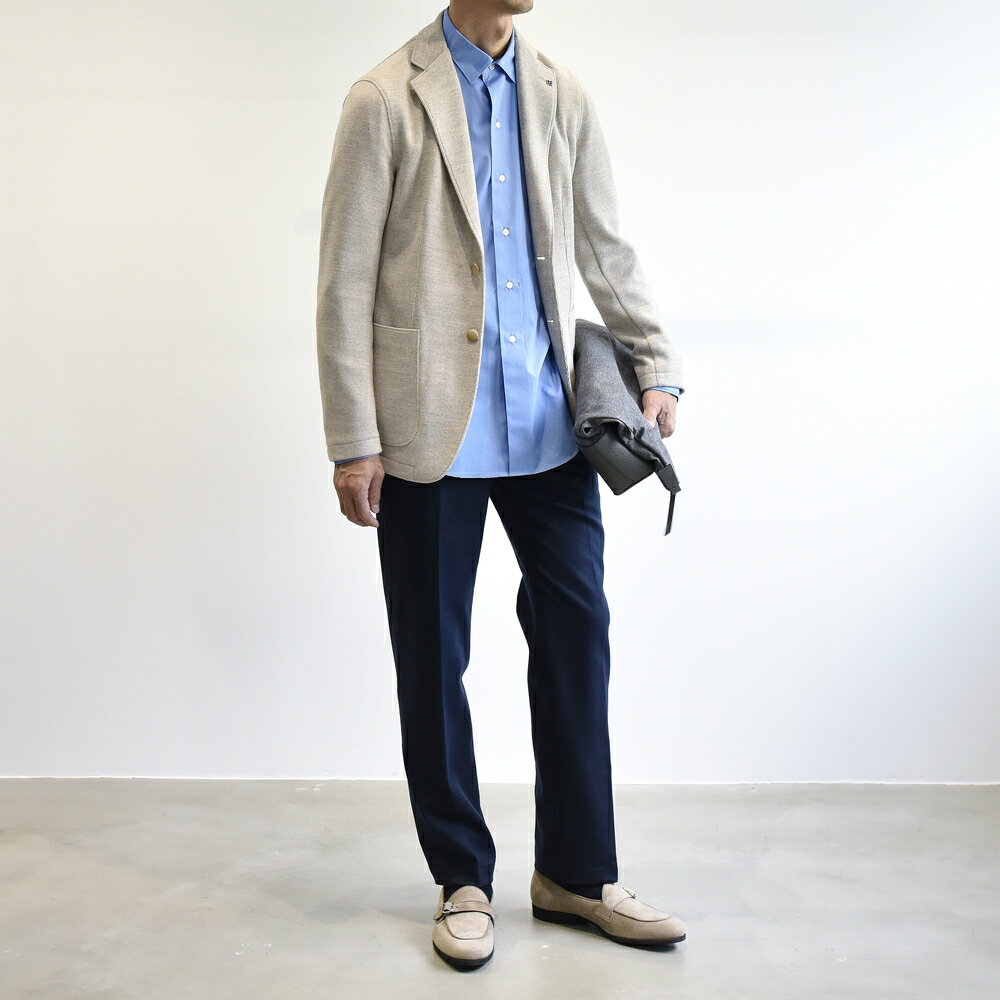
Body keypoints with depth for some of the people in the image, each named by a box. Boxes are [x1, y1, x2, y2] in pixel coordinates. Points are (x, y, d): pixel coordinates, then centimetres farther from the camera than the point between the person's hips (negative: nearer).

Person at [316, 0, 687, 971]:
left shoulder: (563, 98, 11)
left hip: (548, 425, 4)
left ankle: (576, 872, 20)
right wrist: (353, 442, -8)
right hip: (433, 428, -4)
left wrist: (658, 370, 7)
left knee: (577, 633, 4)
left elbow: (606, 252, 16)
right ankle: (462, 881, 21)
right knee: (433, 657, 5)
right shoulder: (386, 99, -2)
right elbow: (344, 283, -5)